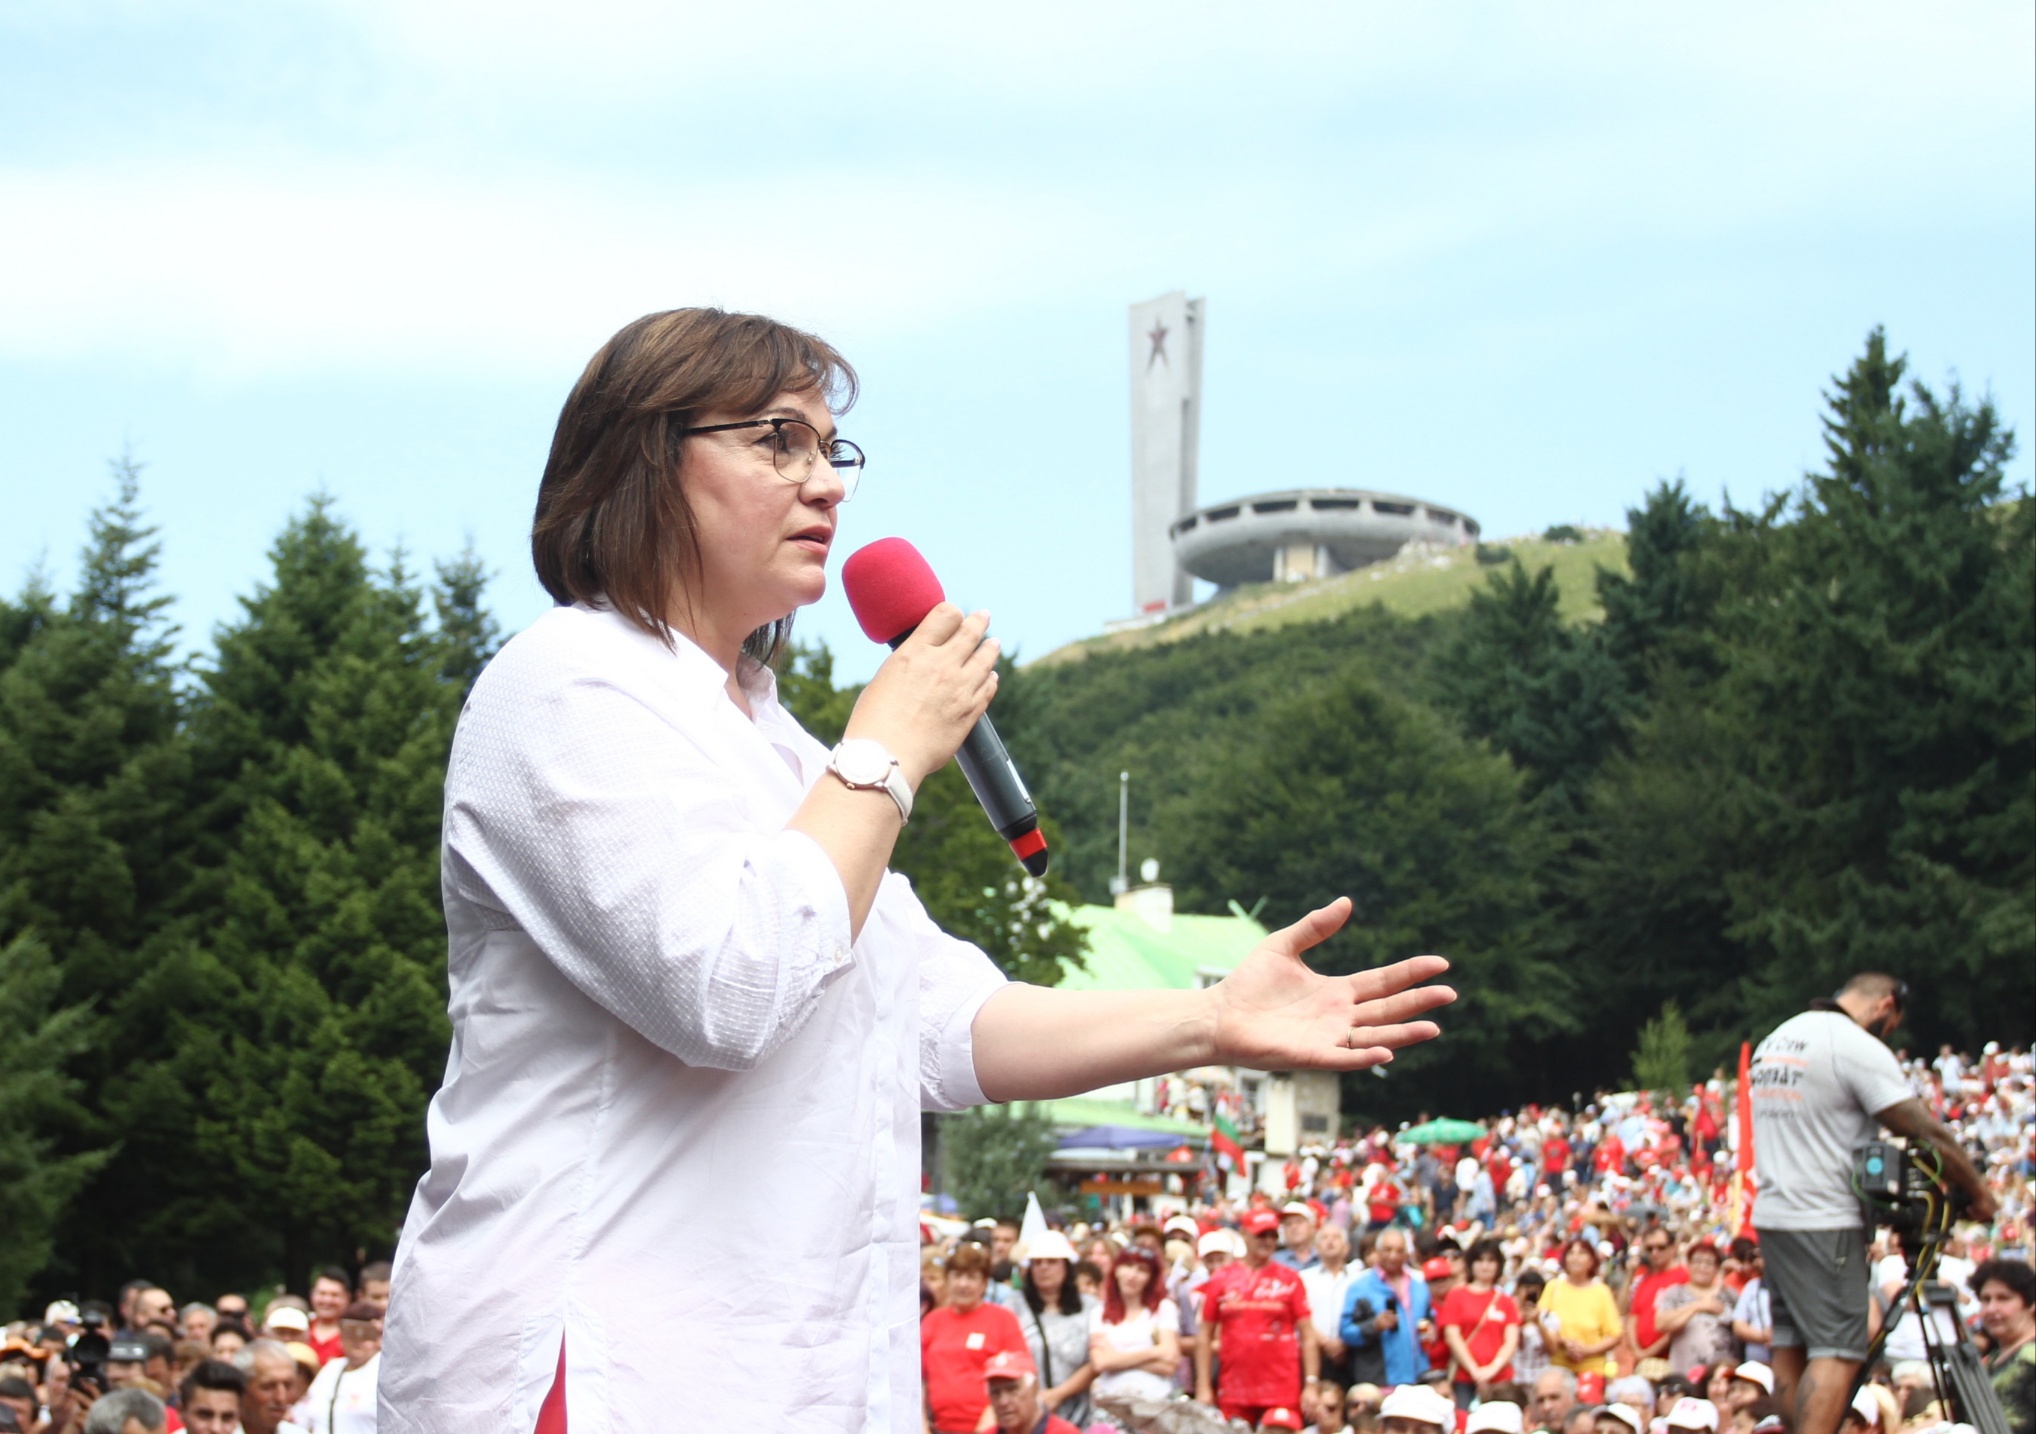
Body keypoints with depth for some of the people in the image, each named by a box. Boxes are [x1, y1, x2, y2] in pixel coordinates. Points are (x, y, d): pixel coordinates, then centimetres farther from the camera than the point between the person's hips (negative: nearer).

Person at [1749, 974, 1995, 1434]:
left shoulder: (1775, 1039, 14)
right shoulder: (1860, 1048, -13)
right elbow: (1926, 1132, -13)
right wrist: (1978, 1192, -2)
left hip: (1771, 1212, 9)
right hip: (1825, 1221, -8)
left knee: (1791, 1345, 11)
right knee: (1838, 1350, -9)